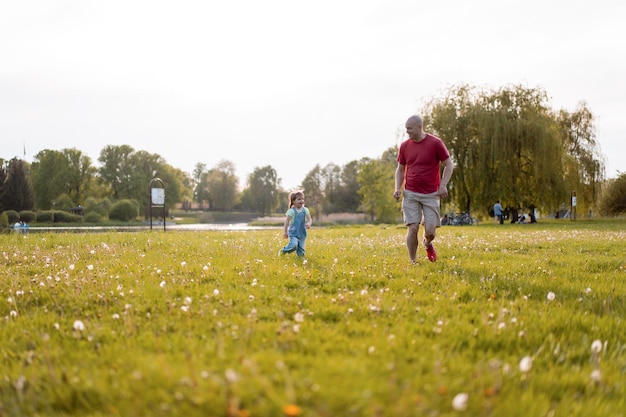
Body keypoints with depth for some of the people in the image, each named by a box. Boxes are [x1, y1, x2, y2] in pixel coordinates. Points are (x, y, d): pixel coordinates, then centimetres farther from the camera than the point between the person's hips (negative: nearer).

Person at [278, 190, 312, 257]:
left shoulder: (305, 210, 3)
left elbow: (310, 219, 0)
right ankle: (283, 251, 0)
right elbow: (287, 221, -8)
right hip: (293, 233, -4)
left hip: (302, 233, 4)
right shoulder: (291, 211, -9)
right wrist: (285, 232, -7)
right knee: (293, 245, -26)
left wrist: (309, 224, -23)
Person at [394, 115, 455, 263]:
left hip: (431, 195, -2)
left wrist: (443, 185, -13)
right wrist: (398, 188, 0)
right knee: (412, 228, -9)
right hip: (410, 194, 2)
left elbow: (449, 165, 0)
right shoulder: (404, 146, 4)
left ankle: (427, 244, 34)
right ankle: (412, 262, 6)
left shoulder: (436, 143, -5)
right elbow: (400, 169, 15)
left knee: (430, 231, -3)